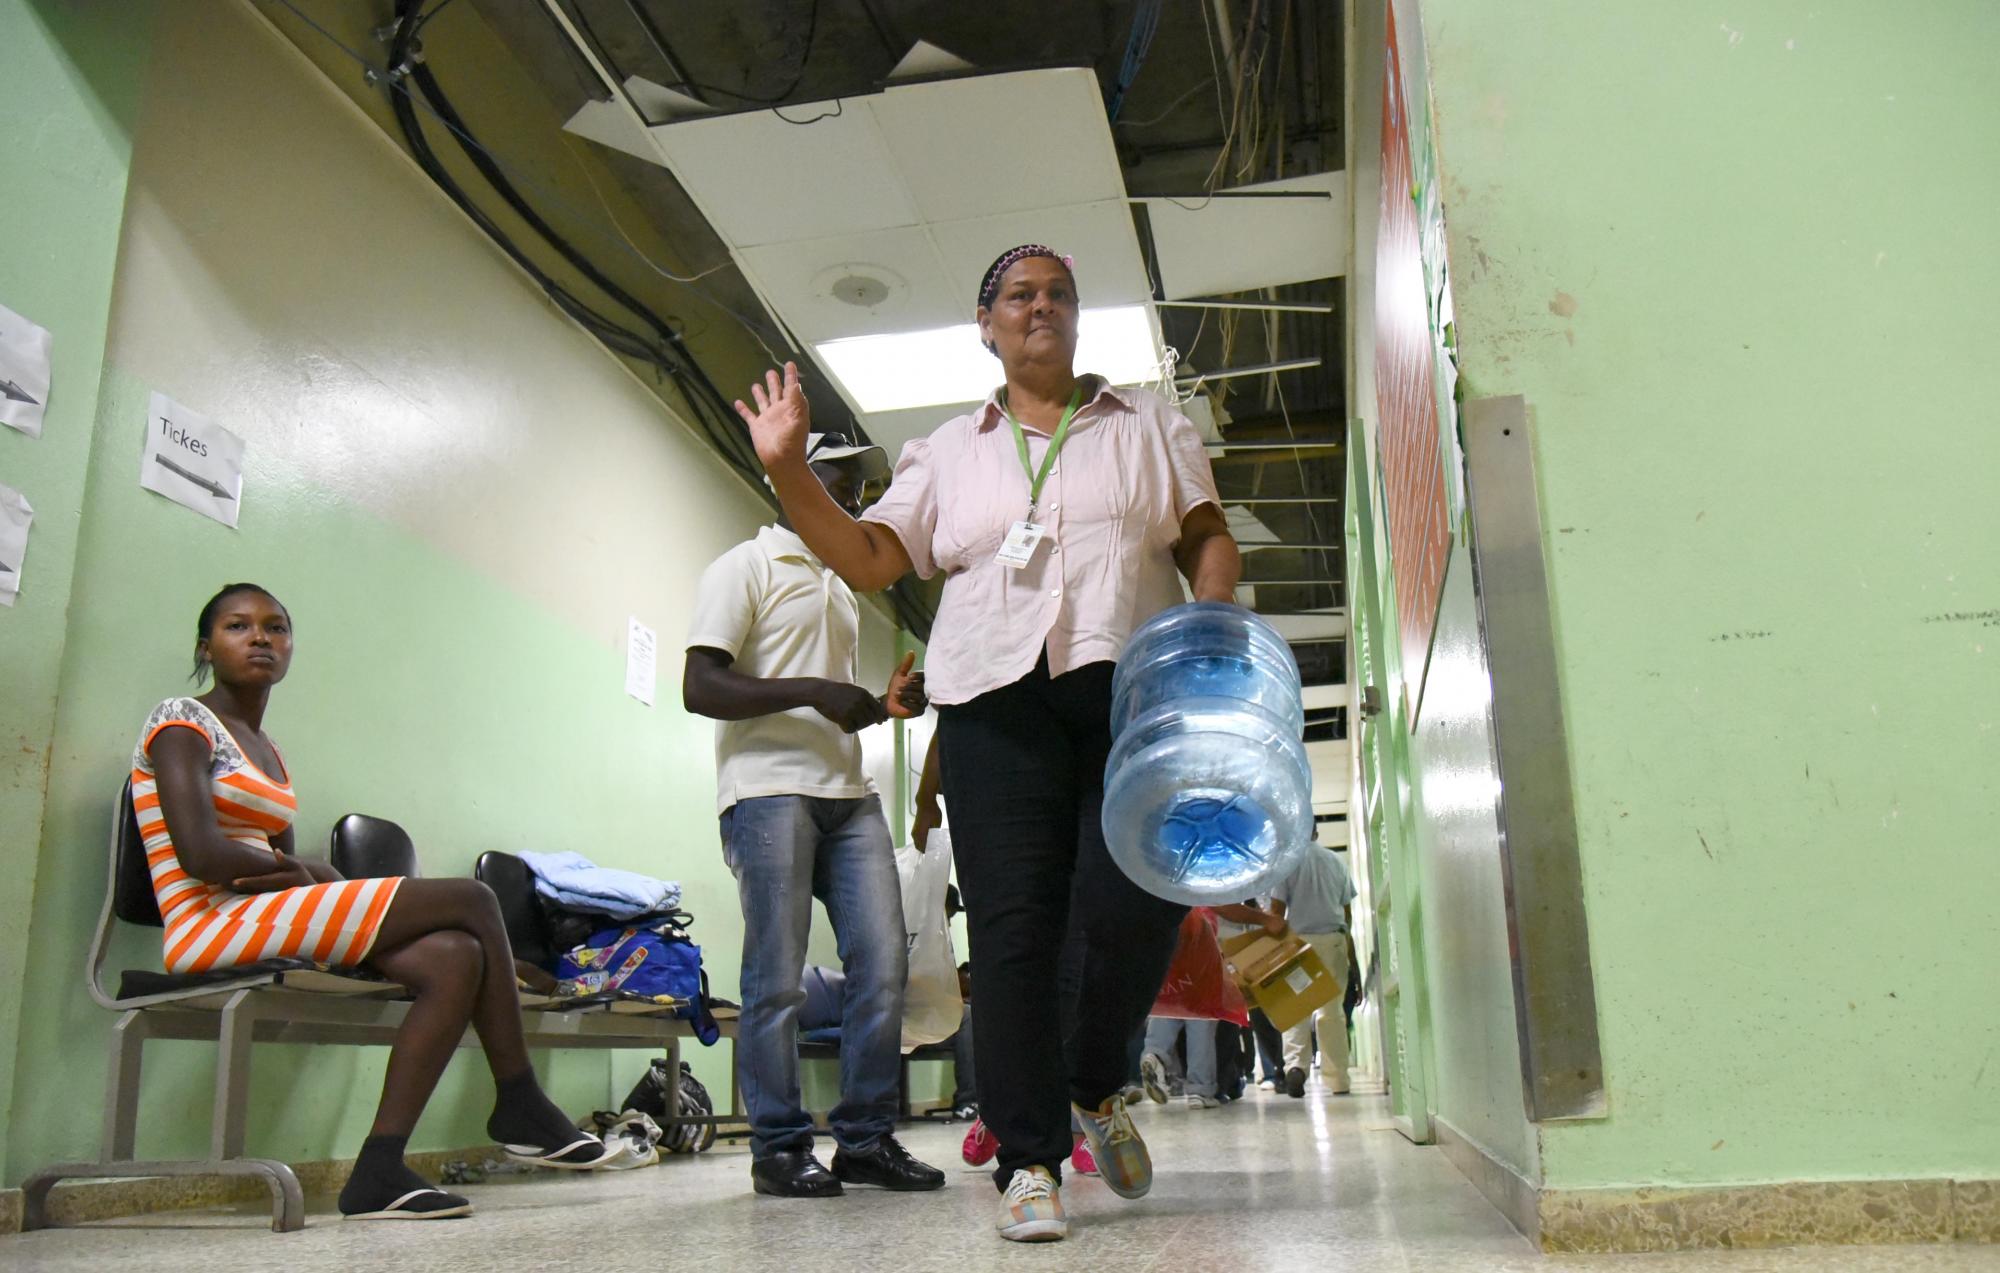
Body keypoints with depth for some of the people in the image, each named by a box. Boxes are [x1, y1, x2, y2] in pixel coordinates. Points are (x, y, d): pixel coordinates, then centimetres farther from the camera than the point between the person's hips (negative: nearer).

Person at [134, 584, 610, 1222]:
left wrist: (306, 873, -9)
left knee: (455, 957, -16)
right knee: (473, 901, -15)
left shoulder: (268, 752, 23)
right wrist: (282, 867, 0)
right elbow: (201, 853, -16)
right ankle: (519, 1105, -4)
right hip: (215, 924, -8)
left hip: (270, 921, 8)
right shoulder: (182, 723, -2)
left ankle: (379, 1170, -18)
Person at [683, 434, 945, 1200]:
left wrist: (889, 704, 12)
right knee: (777, 979, -4)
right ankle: (779, 1149, 6)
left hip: (848, 794, 7)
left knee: (883, 963, -1)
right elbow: (700, 687, -9)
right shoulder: (745, 568, 3)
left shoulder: (840, 588, 26)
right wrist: (811, 691, -18)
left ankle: (866, 1138, 9)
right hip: (770, 791, -7)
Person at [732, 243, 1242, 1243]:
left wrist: (1211, 619, -5)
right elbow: (868, 558, 13)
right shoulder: (950, 452, 20)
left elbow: (1208, 535, 14)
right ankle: (1029, 1159, 5)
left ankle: (1096, 1087, 17)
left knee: (1132, 905, -12)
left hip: (1131, 687, 0)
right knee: (1011, 928, -5)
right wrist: (790, 473, 1)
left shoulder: (1147, 423, 20)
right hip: (999, 700, 1)